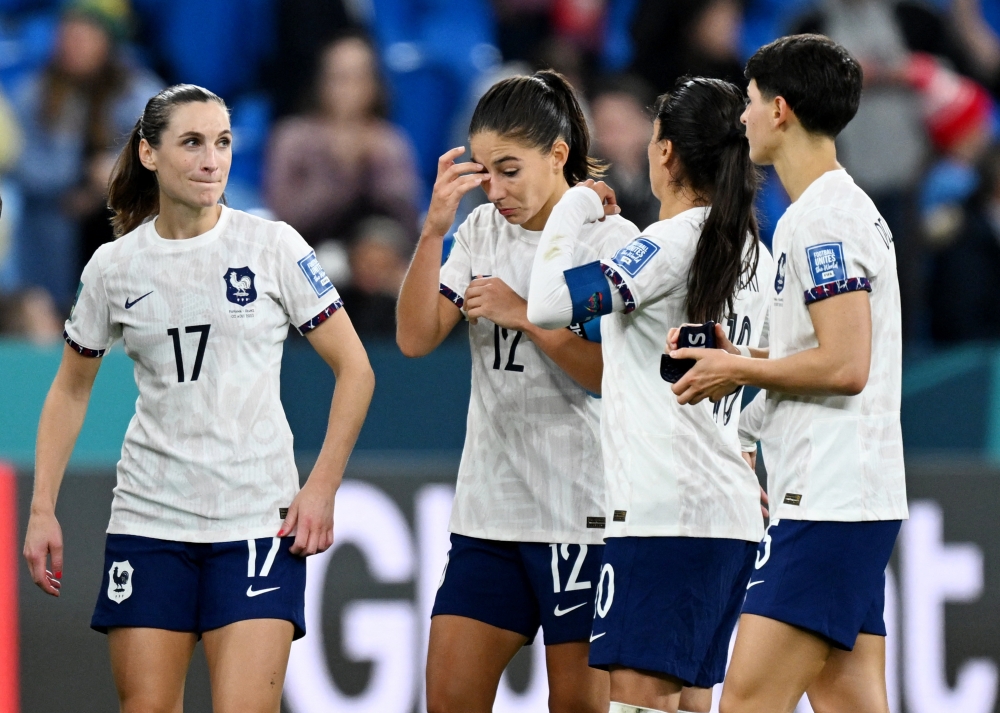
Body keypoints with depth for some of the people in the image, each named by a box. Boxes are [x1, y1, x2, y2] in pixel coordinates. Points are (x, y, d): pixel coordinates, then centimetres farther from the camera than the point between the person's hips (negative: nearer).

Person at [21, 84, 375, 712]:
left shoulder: (272, 247, -3)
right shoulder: (113, 267, 4)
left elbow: (354, 368, 0)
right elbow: (71, 390, 16)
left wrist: (322, 488, -8)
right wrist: (42, 510, 8)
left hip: (260, 520, -2)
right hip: (148, 519, 3)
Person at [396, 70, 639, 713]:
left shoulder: (612, 241, -7)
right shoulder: (482, 232, 9)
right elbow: (416, 339, 0)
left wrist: (522, 315, -16)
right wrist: (434, 230, -9)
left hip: (582, 513, -5)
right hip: (488, 509, 5)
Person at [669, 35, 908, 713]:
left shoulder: (821, 218, -13)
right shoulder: (853, 208, 19)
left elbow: (846, 366, -20)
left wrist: (740, 371, -8)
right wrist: (744, 362, 14)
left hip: (827, 502, -10)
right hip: (864, 502, 10)